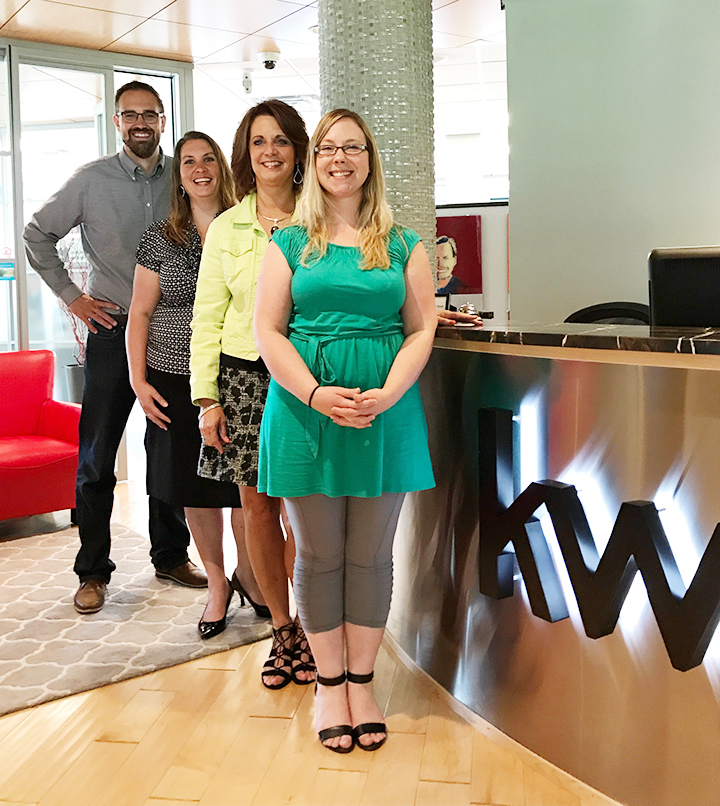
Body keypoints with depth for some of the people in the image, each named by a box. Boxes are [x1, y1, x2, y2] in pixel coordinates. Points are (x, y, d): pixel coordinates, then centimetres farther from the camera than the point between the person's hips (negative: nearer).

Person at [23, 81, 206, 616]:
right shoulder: (92, 180, -1)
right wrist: (72, 296, 1)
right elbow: (38, 236, 7)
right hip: (114, 330, -2)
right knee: (96, 456, 2)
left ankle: (171, 555, 25)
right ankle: (93, 571, 14)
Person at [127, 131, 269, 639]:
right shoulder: (160, 239, 6)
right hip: (176, 384, 1)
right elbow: (141, 313, 7)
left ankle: (246, 572, 29)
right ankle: (216, 584, 26)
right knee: (195, 488, 8)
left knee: (245, 487, 3)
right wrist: (139, 379, -3)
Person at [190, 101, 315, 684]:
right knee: (257, 506, 6)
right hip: (242, 378, 2)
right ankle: (282, 630, 22)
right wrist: (207, 399, 1)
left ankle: (308, 630, 16)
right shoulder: (226, 229, 9)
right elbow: (207, 318, 8)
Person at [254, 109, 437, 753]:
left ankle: (362, 682, 22)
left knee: (371, 555, 7)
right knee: (319, 555, 7)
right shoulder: (289, 244, 8)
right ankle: (330, 684, 22)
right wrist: (316, 395, -14)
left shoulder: (403, 246, 9)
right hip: (305, 411, 0)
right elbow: (268, 331, 1)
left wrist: (387, 394, -13)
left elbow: (422, 329, 4)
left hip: (386, 414, 1)